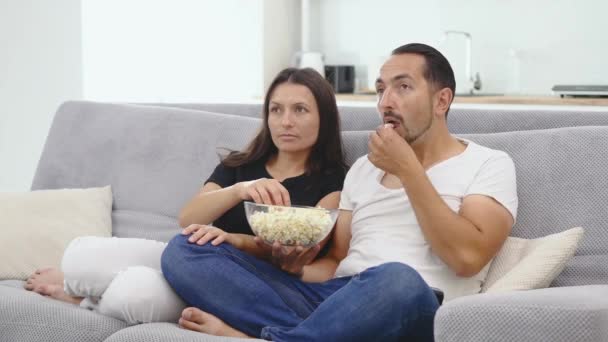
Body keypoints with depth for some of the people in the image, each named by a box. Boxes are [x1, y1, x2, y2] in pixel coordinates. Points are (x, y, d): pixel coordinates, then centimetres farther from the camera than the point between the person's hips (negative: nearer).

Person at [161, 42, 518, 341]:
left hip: (408, 311, -5)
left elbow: (467, 256, -10)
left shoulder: (489, 164, 6)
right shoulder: (363, 168, 24)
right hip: (331, 299, 6)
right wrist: (299, 267, -1)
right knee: (185, 250, -11)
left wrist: (407, 169, -6)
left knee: (397, 280, -44)